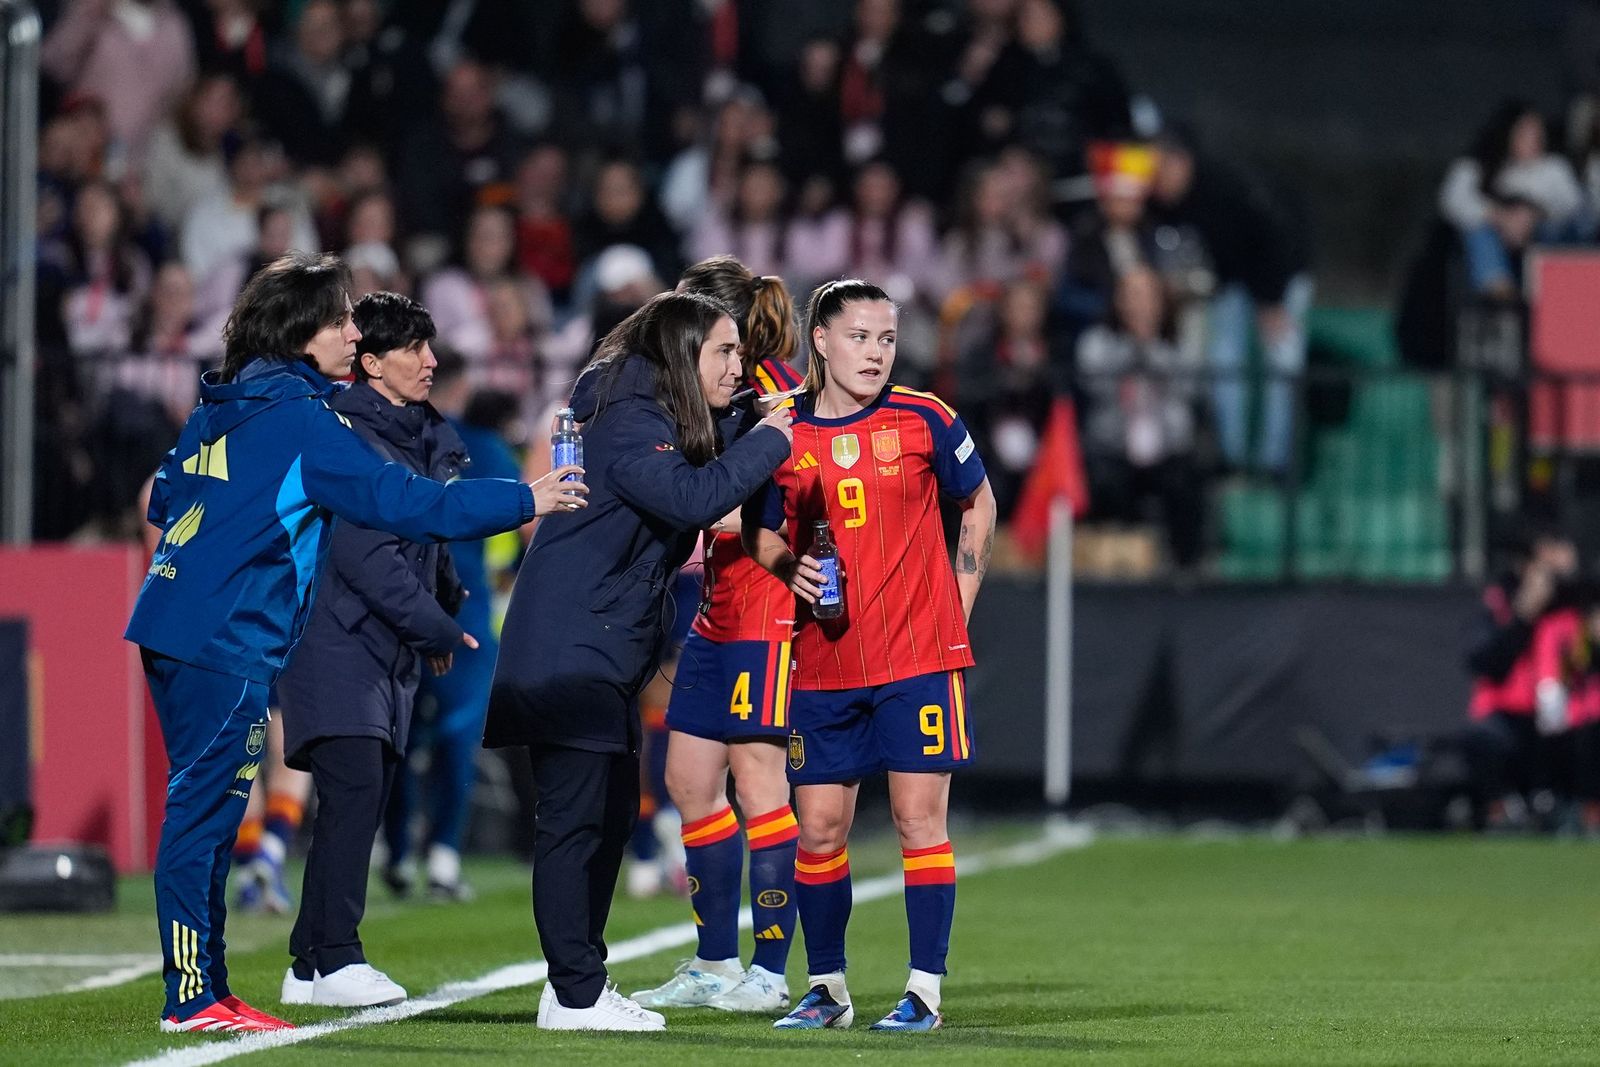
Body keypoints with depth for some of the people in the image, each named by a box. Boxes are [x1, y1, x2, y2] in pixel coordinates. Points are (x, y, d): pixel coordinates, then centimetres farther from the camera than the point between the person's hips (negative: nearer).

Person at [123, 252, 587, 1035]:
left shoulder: (223, 405, 15)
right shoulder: (299, 416, -11)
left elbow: (166, 498, 23)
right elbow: (398, 501, -14)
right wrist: (525, 501, -8)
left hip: (172, 623, 9)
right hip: (227, 640, -9)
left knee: (203, 808, 11)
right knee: (203, 807, -8)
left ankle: (204, 991, 14)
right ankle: (192, 997, -8)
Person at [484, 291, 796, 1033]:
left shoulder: (657, 422, 17)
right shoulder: (629, 424, -16)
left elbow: (673, 528, 19)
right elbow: (691, 498, -30)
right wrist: (766, 442, -20)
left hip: (606, 655, 11)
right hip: (570, 653, -11)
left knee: (611, 813, 14)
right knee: (574, 818, -8)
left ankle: (577, 982, 20)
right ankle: (576, 996, -6)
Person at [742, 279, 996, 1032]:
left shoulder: (922, 420, -2)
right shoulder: (783, 432, 2)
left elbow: (978, 503, 12)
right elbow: (759, 531, 14)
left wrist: (958, 603, 6)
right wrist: (790, 568, -7)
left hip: (919, 658, -2)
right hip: (824, 664, 2)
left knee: (920, 821, -4)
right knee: (818, 830, 3)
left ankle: (925, 991, 4)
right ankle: (827, 989, 17)